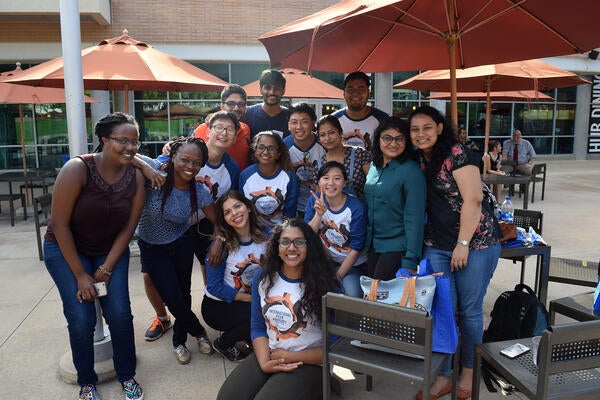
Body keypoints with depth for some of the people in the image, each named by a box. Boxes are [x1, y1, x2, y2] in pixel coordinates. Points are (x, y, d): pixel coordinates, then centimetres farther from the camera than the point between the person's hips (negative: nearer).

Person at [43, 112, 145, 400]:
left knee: (119, 313, -8)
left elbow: (128, 227, -7)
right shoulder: (77, 169, -24)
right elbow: (60, 224, -20)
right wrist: (80, 274, -17)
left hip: (111, 250, 3)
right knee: (81, 318, -10)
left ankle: (127, 376, 16)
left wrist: (106, 269, -10)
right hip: (66, 249, -2)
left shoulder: (136, 177, -13)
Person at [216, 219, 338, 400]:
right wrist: (264, 362, -9)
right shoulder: (263, 278, 2)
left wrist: (291, 357, -10)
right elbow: (257, 327, 8)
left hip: (308, 363, -4)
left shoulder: (324, 285, -12)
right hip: (268, 355, 4)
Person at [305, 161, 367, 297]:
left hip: (353, 264, -3)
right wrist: (319, 215, -27)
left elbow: (355, 249, -13)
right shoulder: (315, 200, -6)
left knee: (354, 295, -26)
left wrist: (337, 276, -12)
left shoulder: (356, 208, -17)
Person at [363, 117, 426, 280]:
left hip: (397, 247, -7)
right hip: (373, 245, 7)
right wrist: (367, 240, 12)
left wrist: (410, 261, -20)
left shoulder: (411, 171, -14)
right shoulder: (374, 166, 7)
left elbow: (414, 218, -17)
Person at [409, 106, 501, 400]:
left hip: (475, 243, -5)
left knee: (470, 310, 8)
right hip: (436, 246, 5)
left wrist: (462, 244, -16)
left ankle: (468, 371, 29)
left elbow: (472, 200, -16)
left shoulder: (456, 154, -11)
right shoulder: (417, 161, 8)